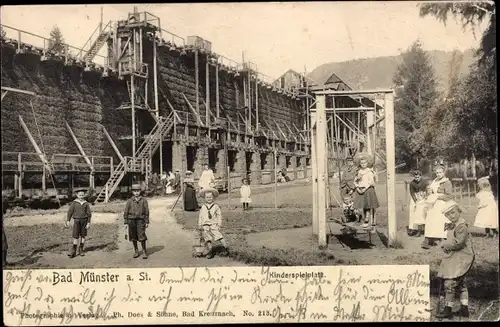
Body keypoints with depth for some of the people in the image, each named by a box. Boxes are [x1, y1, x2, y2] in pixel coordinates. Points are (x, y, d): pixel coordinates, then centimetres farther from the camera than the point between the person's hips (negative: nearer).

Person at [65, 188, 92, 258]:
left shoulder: (86, 203, 2)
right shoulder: (74, 203, -1)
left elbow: (89, 213, 4)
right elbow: (70, 211, 0)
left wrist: (88, 223, -2)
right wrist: (67, 220, -6)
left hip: (84, 220, 2)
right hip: (77, 220, -2)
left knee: (83, 235, 6)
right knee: (75, 235, -7)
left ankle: (81, 250, 16)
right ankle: (73, 251, -5)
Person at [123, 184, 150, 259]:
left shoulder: (144, 200, 1)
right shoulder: (129, 201, 4)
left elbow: (146, 211, 3)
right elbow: (126, 212, 7)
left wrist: (147, 222, 1)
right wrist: (125, 222, 3)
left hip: (140, 220, -2)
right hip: (131, 220, 2)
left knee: (142, 236, -8)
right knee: (133, 237, 7)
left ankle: (144, 252, 2)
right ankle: (136, 251, 21)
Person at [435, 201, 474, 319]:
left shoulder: (462, 226, -19)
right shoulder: (452, 225, 13)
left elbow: (459, 243, -25)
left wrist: (445, 244, -12)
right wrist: (446, 245, 4)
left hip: (462, 258, -11)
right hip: (454, 258, 11)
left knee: (450, 283, -10)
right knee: (461, 283, 16)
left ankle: (448, 310, -3)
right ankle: (464, 309, 25)